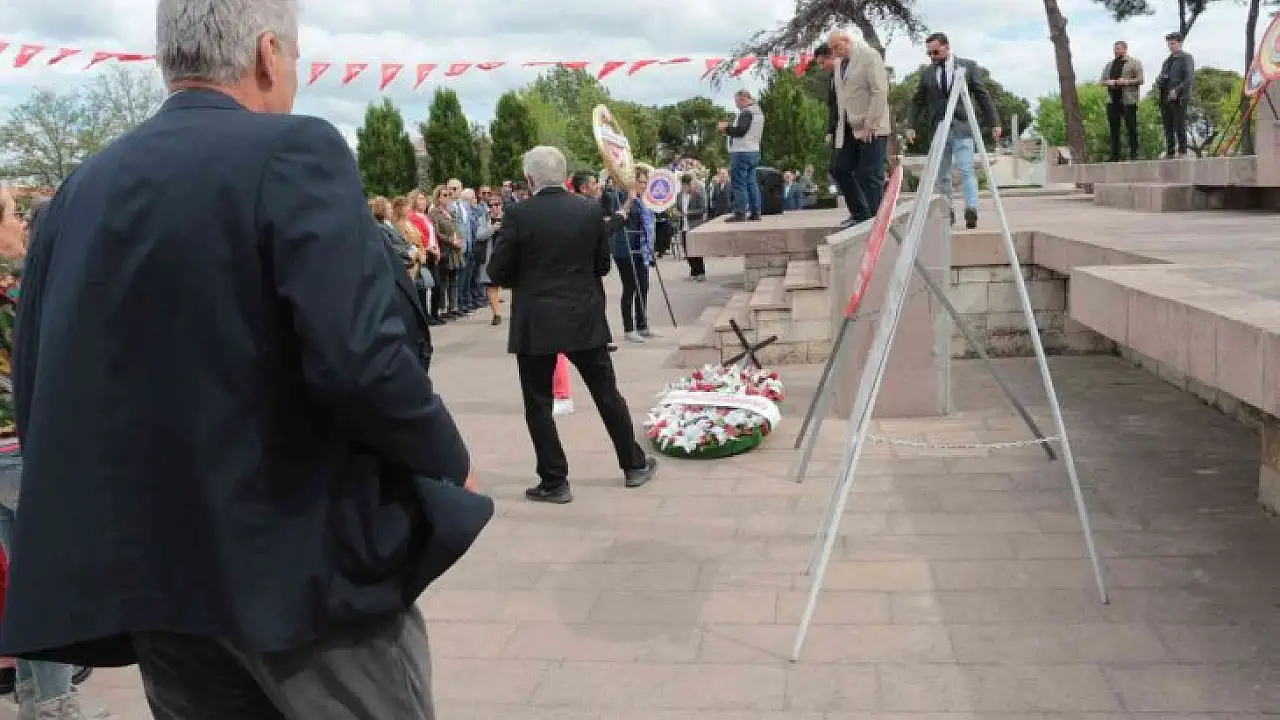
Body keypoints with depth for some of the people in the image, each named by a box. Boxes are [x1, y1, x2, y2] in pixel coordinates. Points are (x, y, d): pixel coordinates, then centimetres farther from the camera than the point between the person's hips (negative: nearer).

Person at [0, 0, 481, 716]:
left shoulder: (80, 189, 7)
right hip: (308, 558, -6)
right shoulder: (294, 152, -13)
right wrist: (449, 459, -7)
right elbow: (361, 361, -24)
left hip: (151, 569, 7)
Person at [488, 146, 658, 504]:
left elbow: (497, 272, -7)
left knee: (539, 404, 7)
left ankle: (554, 482, 11)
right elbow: (603, 264, 8)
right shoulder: (590, 211, 0)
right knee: (607, 394, 15)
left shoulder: (519, 215, -11)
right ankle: (634, 465, 26)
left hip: (535, 324, -3)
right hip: (585, 319, 4)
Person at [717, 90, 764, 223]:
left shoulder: (746, 112, -13)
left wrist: (725, 128, -8)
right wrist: (730, 128, 19)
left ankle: (740, 213, -9)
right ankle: (755, 213, 10)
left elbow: (740, 131, -22)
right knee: (752, 183, 10)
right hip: (754, 152, 10)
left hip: (741, 152, -10)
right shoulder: (759, 112, 18)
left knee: (739, 183, -8)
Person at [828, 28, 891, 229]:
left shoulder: (869, 56, -7)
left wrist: (869, 125, -18)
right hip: (849, 129, 8)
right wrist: (837, 126, 8)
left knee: (870, 175, -8)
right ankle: (859, 213, 18)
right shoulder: (839, 62, 15)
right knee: (839, 169, 6)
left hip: (872, 129, -8)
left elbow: (880, 92, -14)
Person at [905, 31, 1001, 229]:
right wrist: (911, 125, 1)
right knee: (942, 174, 5)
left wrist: (994, 123, 1)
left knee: (966, 169, -13)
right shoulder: (926, 73, 10)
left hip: (962, 127, -3)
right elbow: (917, 101, 13)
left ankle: (971, 209, -21)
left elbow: (983, 96, 4)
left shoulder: (968, 66, 4)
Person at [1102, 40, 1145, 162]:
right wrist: (1108, 82, -1)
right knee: (1114, 129, 4)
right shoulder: (1110, 64, 19)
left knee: (1131, 128, -3)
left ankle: (1133, 154, 2)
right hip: (1112, 100, 5)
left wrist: (1127, 81, -17)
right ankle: (1115, 156, 8)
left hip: (1128, 101, -5)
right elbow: (1103, 80, 21)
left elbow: (1141, 80, -4)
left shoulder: (1134, 62, 2)